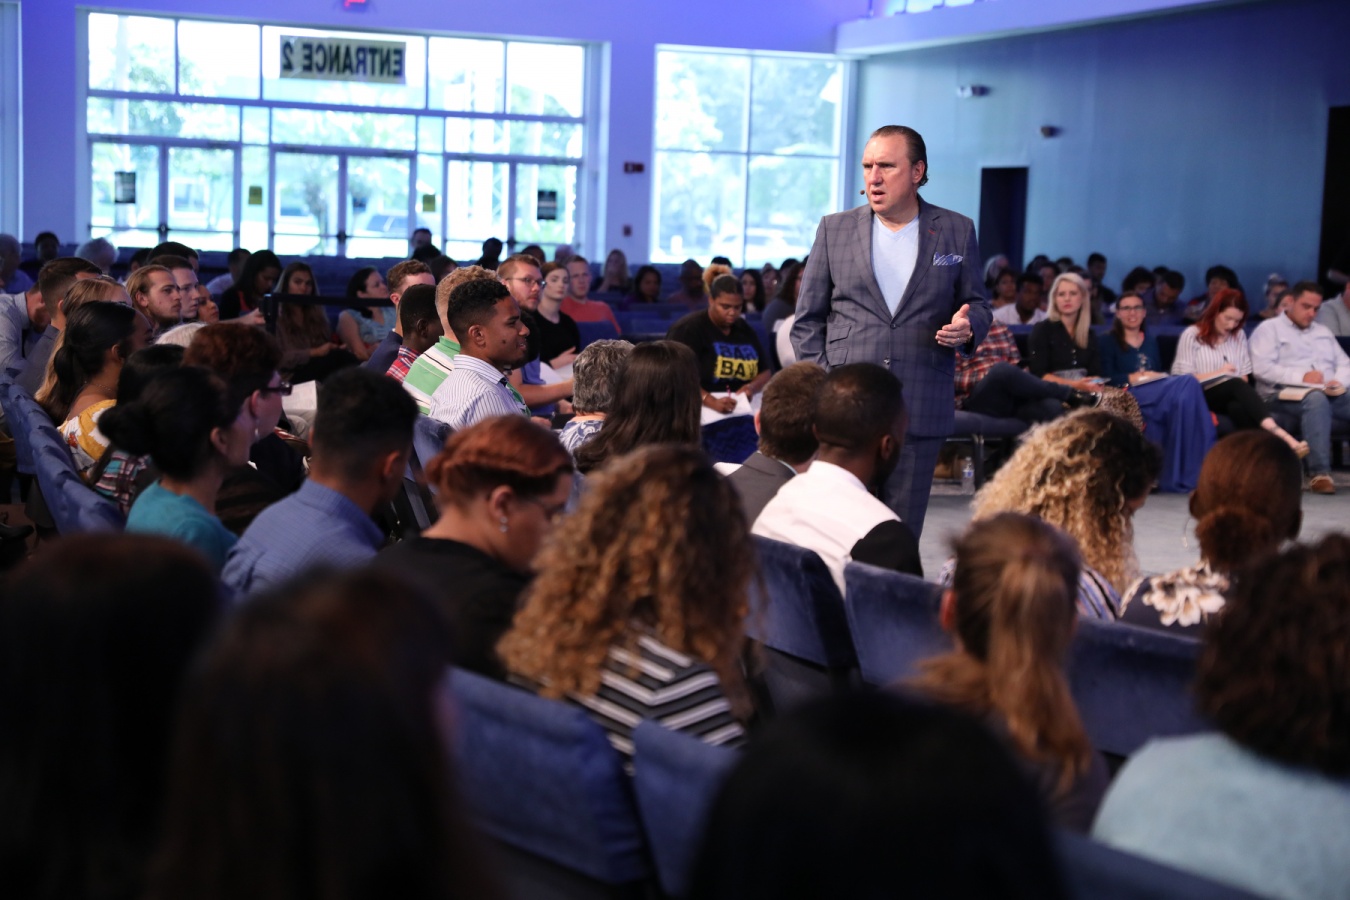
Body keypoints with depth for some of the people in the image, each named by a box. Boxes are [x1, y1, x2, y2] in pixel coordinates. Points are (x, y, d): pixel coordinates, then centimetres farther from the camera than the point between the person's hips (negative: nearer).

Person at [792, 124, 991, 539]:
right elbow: (808, 318, 10)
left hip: (920, 410, 0)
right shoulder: (834, 229, 8)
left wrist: (968, 327, -10)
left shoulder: (957, 232, 7)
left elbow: (976, 304, 14)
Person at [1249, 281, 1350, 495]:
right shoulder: (1269, 329, 9)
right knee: (1316, 398, -41)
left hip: (1330, 394, 6)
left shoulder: (1323, 331, 30)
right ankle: (1319, 473, -45)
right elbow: (1262, 368, -7)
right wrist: (1301, 377, -16)